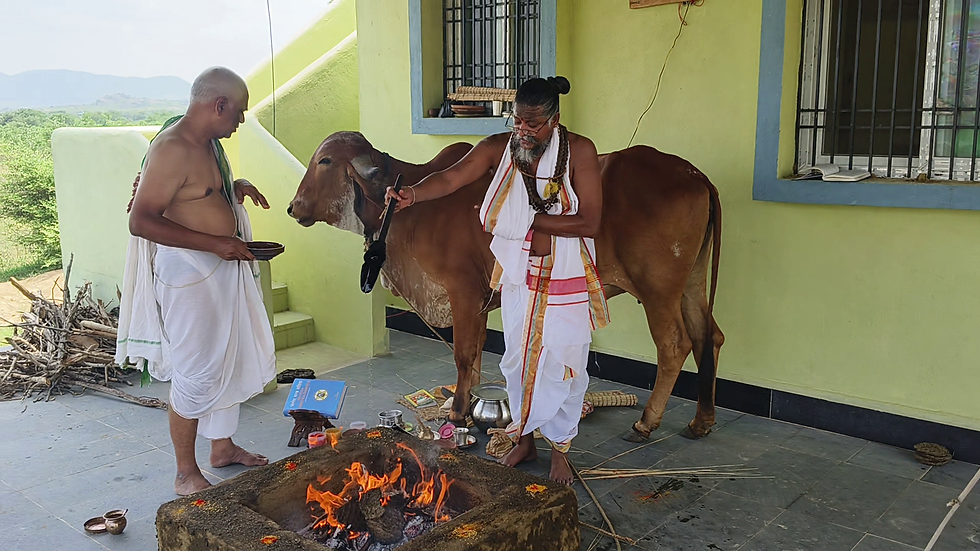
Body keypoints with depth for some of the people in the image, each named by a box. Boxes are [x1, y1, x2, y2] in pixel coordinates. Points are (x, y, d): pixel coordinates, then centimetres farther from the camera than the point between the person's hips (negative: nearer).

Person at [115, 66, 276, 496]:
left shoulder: (208, 141, 8)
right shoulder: (173, 149, -21)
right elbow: (141, 221, -24)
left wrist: (236, 186, 6)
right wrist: (214, 243, -26)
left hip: (224, 267, 10)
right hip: (189, 272, -10)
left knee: (229, 361, 18)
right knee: (196, 374, -2)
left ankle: (222, 446, 35)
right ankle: (186, 474, 13)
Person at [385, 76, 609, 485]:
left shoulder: (579, 151, -14)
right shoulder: (498, 147, -7)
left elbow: (588, 223, -19)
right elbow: (450, 178, -22)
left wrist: (529, 219, -21)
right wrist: (413, 194, -42)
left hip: (567, 278, -3)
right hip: (518, 274, 3)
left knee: (562, 363, 7)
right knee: (517, 359, 14)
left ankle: (560, 447, 27)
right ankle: (524, 439, 34)